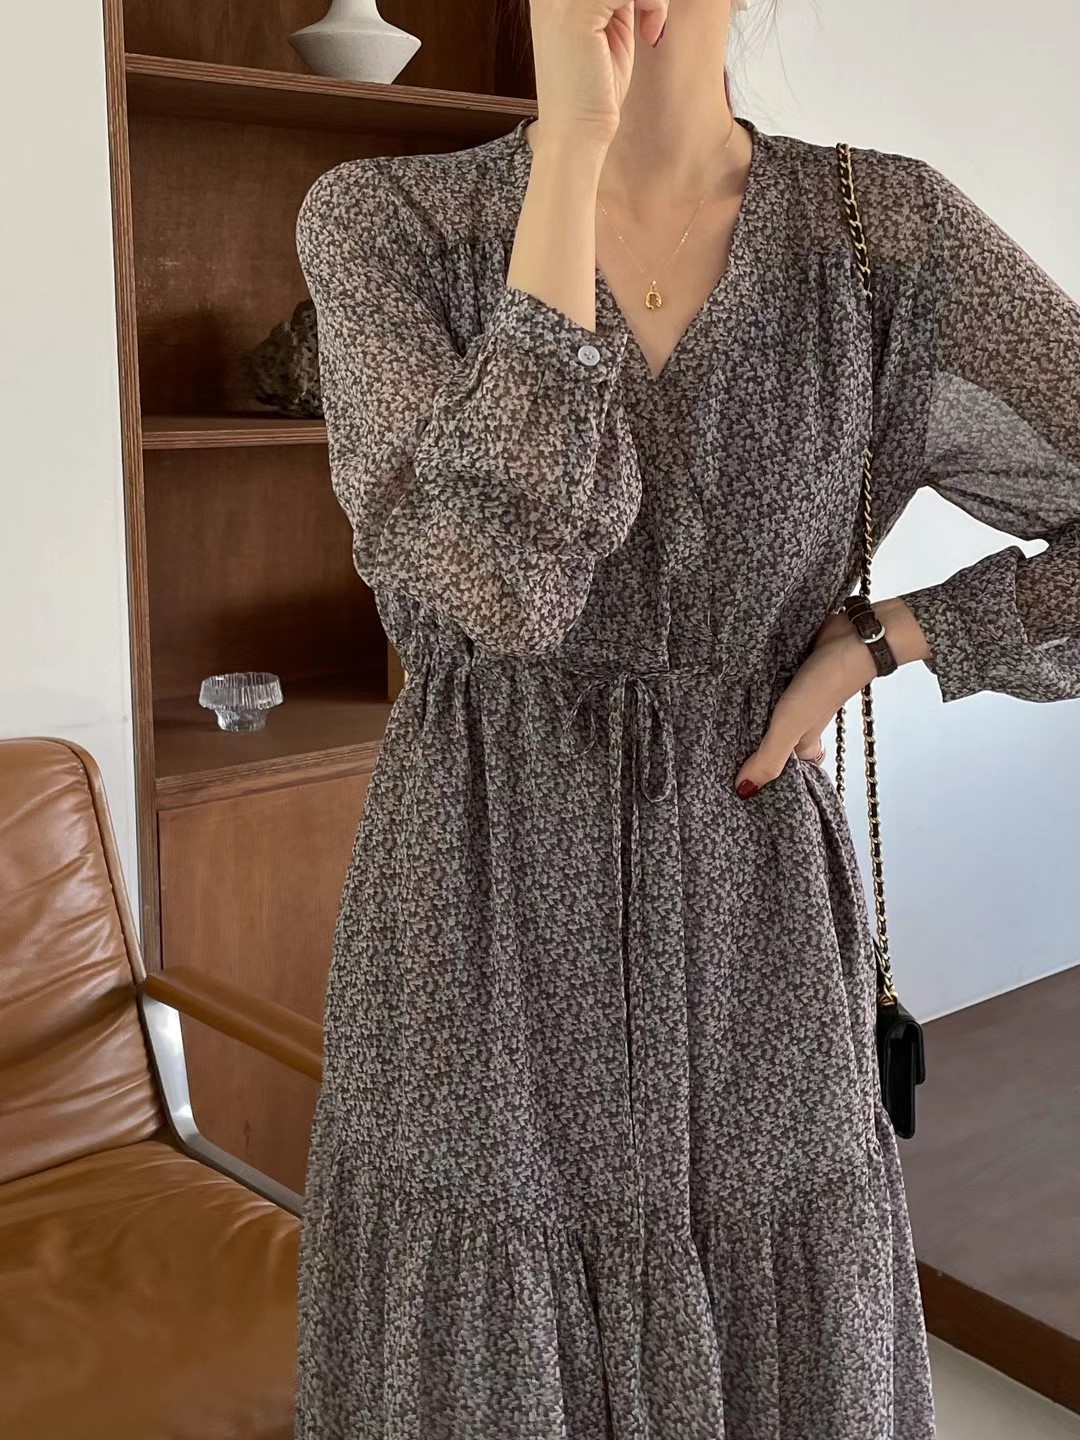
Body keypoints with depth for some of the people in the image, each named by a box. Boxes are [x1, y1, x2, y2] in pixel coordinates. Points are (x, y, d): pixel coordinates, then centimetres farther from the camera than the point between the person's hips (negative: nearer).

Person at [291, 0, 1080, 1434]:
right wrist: (575, 136, -22)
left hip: (747, 944, 2)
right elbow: (497, 581, -22)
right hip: (481, 943, -1)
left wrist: (872, 645, -7)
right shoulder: (378, 222, -5)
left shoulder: (892, 230, -3)